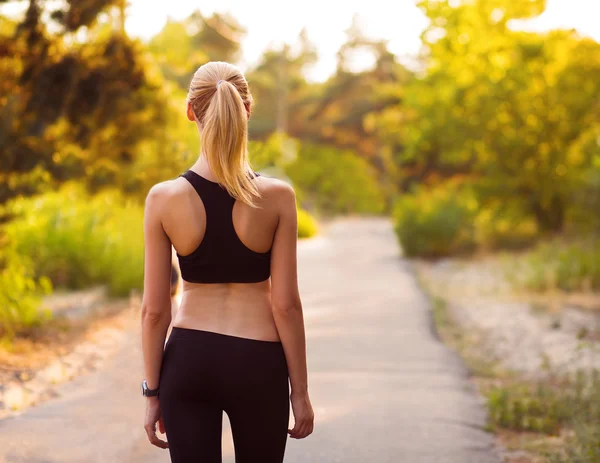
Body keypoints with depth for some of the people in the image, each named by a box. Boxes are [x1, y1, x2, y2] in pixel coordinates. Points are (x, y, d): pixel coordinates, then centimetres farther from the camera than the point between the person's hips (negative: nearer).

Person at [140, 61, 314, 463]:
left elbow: (155, 309, -5)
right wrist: (300, 390, 1)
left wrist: (152, 392, 5)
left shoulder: (164, 198, -8)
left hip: (188, 359, 1)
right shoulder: (277, 196, -10)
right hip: (257, 362, 0)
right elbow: (286, 304, -8)